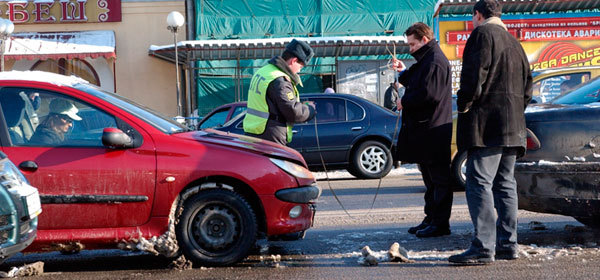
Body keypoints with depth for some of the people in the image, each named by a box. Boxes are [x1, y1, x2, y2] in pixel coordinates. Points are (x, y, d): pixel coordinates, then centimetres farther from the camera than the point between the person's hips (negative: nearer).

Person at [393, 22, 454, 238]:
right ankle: (431, 219, 21)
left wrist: (404, 102, -11)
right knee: (431, 178, 15)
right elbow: (417, 85, 26)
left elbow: (429, 94, -24)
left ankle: (440, 223, -3)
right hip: (423, 129, 11)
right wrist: (404, 73, 11)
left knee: (438, 178, -6)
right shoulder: (426, 60, 20)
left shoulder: (435, 62, -14)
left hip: (433, 130, -11)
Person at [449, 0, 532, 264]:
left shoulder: (482, 34, -4)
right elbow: (527, 86, 24)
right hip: (512, 124, 9)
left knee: (479, 183, -12)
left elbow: (475, 72, -16)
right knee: (505, 184, 12)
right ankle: (507, 244, 13)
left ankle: (483, 247, -17)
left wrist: (464, 104, -6)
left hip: (486, 123, -9)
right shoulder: (513, 42, 23)